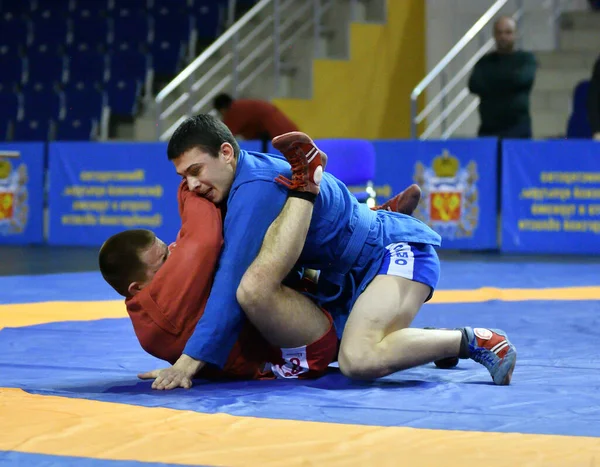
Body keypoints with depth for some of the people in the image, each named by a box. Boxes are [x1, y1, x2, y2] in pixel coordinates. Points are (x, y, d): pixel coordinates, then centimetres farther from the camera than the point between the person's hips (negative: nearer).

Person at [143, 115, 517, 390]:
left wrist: (192, 359, -34)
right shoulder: (242, 180, 3)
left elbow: (233, 280, -32)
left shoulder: (257, 188, -27)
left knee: (359, 360, -33)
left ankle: (474, 341, -13)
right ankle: (437, 342, 32)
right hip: (349, 274, 10)